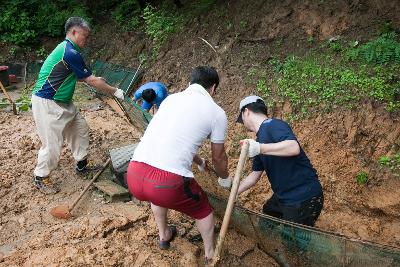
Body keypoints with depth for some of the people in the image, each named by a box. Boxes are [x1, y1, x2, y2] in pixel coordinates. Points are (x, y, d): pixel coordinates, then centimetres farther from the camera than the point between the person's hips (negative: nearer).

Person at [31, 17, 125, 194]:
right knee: (53, 143, -5)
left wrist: (92, 79, 18)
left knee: (80, 128, 15)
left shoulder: (66, 48, 8)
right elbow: (91, 81, -18)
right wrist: (115, 91, -8)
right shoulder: (70, 52, -23)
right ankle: (40, 178, 15)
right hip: (47, 104, -10)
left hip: (62, 102, 11)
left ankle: (81, 165, 29)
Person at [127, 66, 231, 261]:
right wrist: (224, 178, 43)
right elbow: (218, 157, 19)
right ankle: (210, 254, 47)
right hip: (168, 183, -5)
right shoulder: (216, 112, 7)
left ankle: (164, 235, 59)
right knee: (203, 209, 28)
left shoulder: (171, 99, 22)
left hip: (134, 176, 5)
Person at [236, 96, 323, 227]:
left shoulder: (273, 125, -18)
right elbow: (255, 174, 18)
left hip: (304, 198, -10)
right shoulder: (260, 139, 10)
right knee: (267, 212, 29)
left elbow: (294, 148, -37)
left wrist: (260, 148, -41)